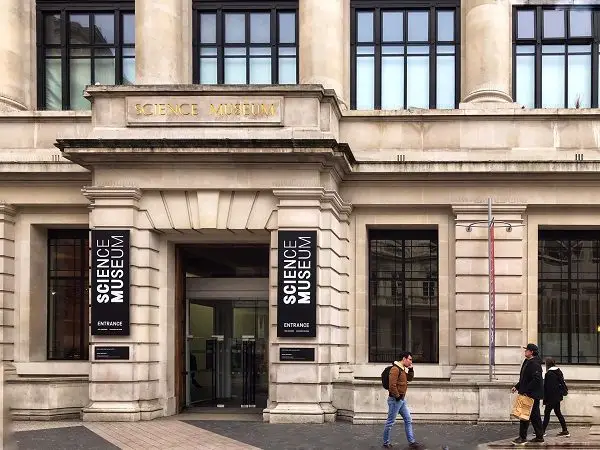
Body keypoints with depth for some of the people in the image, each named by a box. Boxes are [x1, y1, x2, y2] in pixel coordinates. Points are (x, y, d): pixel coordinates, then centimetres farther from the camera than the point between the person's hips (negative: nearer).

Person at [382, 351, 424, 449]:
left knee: (408, 420, 9)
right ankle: (386, 443, 10)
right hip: (395, 400, -10)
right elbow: (392, 385, -24)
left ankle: (411, 442, 13)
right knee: (390, 422, 0)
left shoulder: (403, 369, 13)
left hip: (402, 399, 10)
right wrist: (397, 396, -17)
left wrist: (411, 369, 8)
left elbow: (410, 378, 25)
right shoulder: (395, 369, -18)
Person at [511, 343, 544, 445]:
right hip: (529, 394, 10)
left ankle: (522, 437, -5)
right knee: (535, 415, 14)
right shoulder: (527, 362, 15)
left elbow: (536, 379, -26)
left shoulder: (534, 364, -17)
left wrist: (526, 391, -24)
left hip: (532, 394, -10)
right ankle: (539, 436, 20)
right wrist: (517, 386, 13)